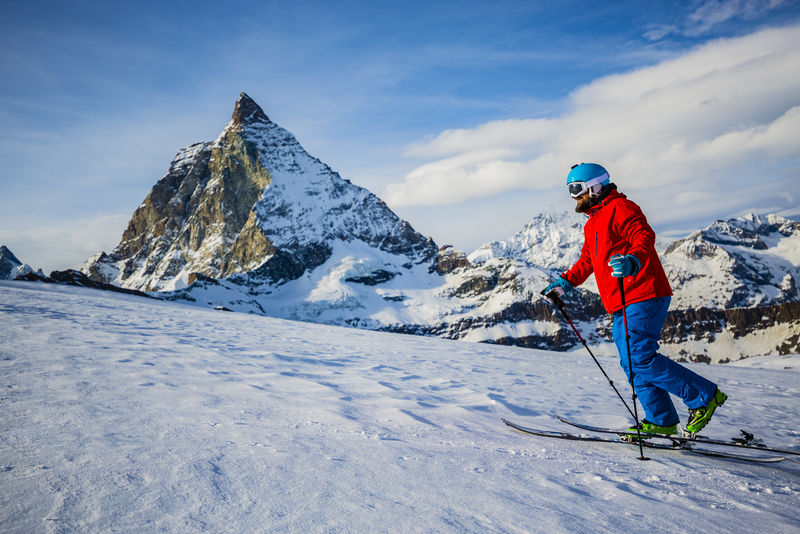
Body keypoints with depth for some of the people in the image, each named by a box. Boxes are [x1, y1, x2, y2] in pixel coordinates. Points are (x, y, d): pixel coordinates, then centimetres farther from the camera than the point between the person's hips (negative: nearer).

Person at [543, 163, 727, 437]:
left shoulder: (619, 208, -6)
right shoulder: (592, 223, 23)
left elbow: (645, 236, -24)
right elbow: (587, 261, 34)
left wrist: (633, 260, -43)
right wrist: (565, 282, 24)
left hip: (643, 297, -10)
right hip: (621, 305, 10)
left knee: (640, 360, -15)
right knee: (631, 364, 9)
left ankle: (705, 396, -1)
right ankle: (661, 420, 18)